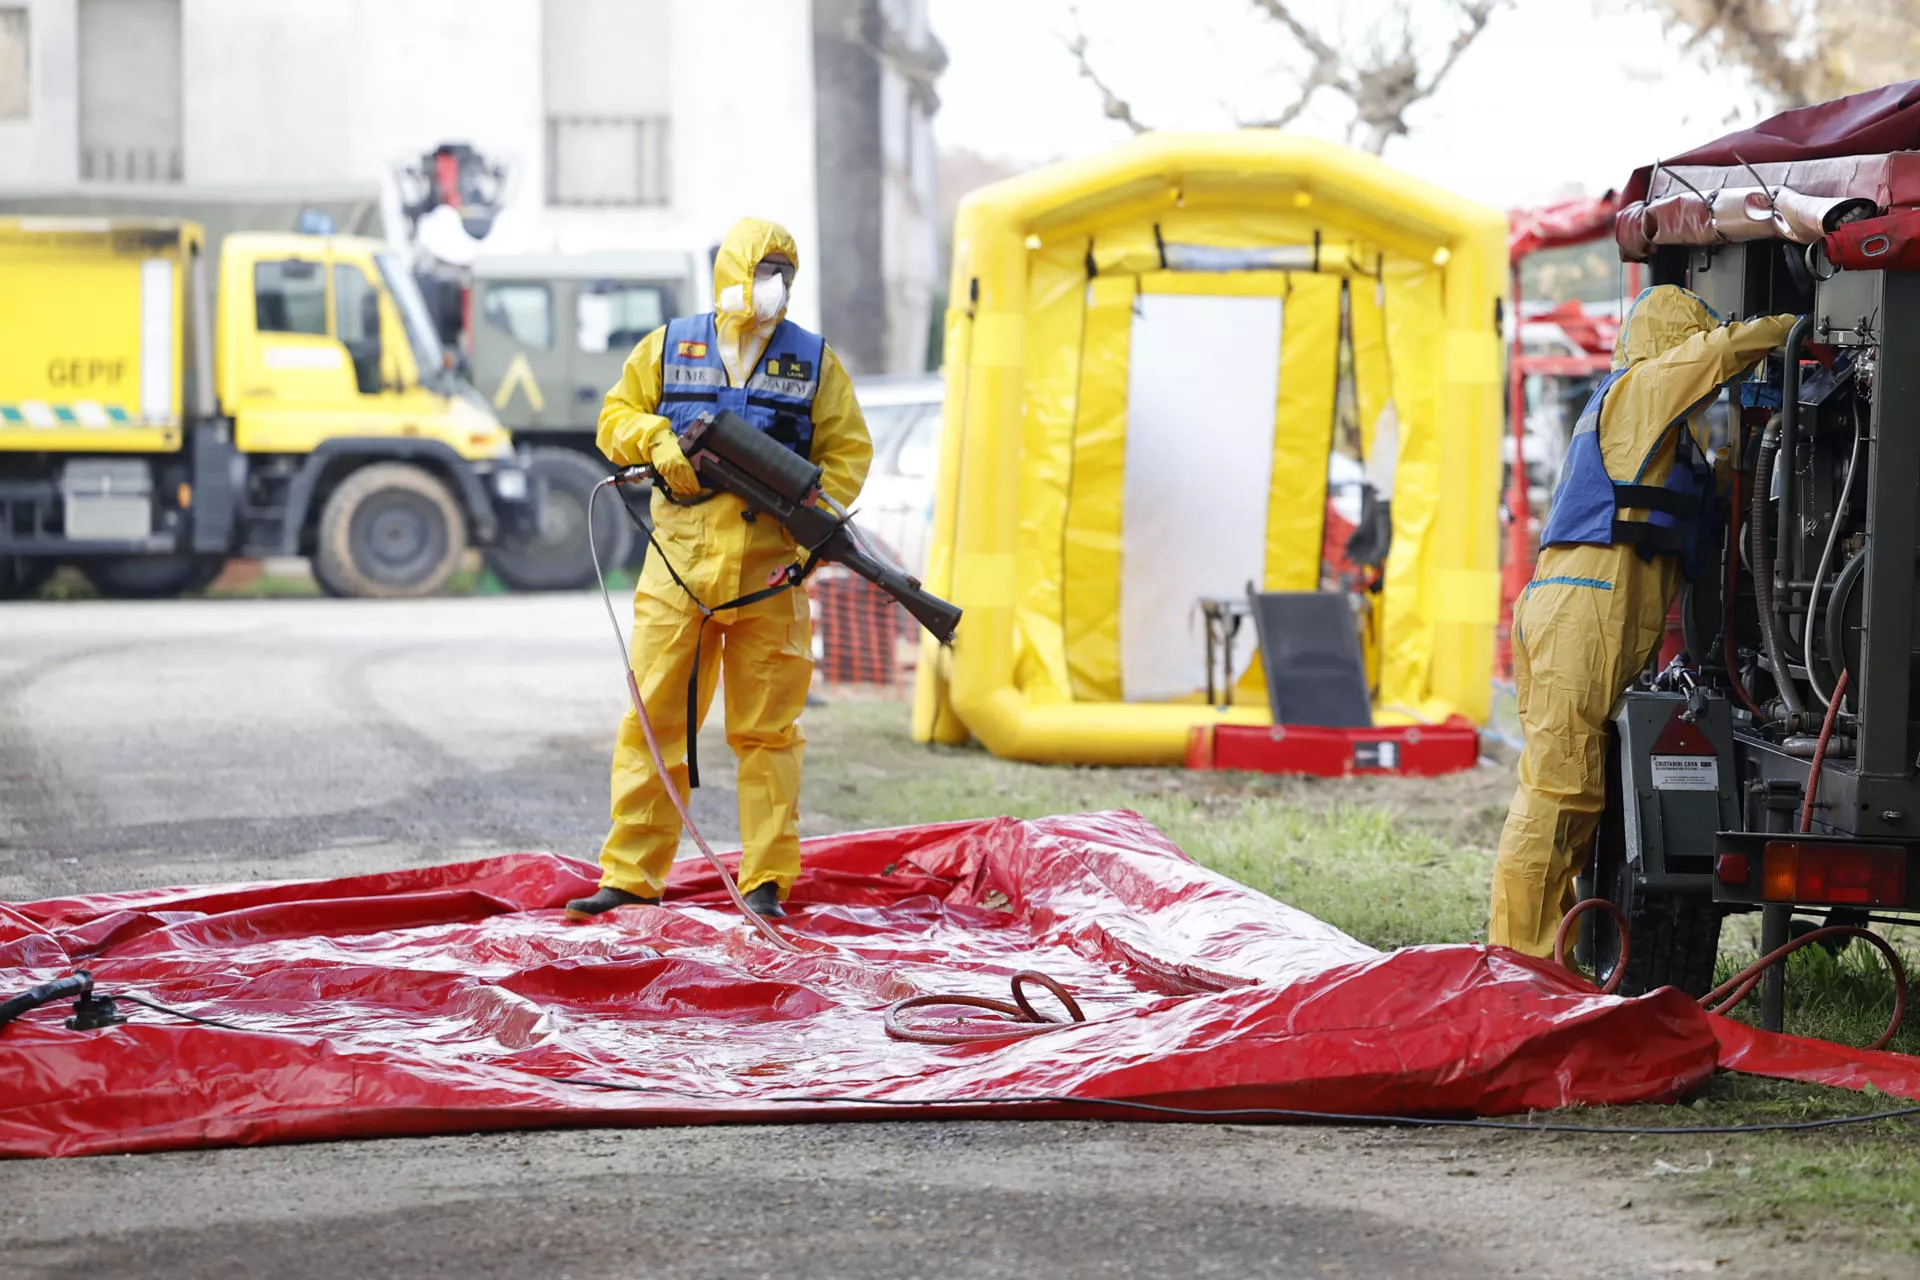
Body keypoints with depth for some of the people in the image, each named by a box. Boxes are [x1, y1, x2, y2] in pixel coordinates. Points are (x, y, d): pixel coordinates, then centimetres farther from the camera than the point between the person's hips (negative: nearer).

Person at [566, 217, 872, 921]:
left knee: (766, 731, 2)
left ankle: (766, 882, 8)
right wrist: (659, 440, -9)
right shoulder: (667, 348, 8)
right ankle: (631, 877, 6)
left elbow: (847, 451, 6)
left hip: (768, 571, 0)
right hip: (680, 565, 0)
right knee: (654, 723, 1)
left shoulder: (814, 360, 7)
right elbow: (617, 419, 12)